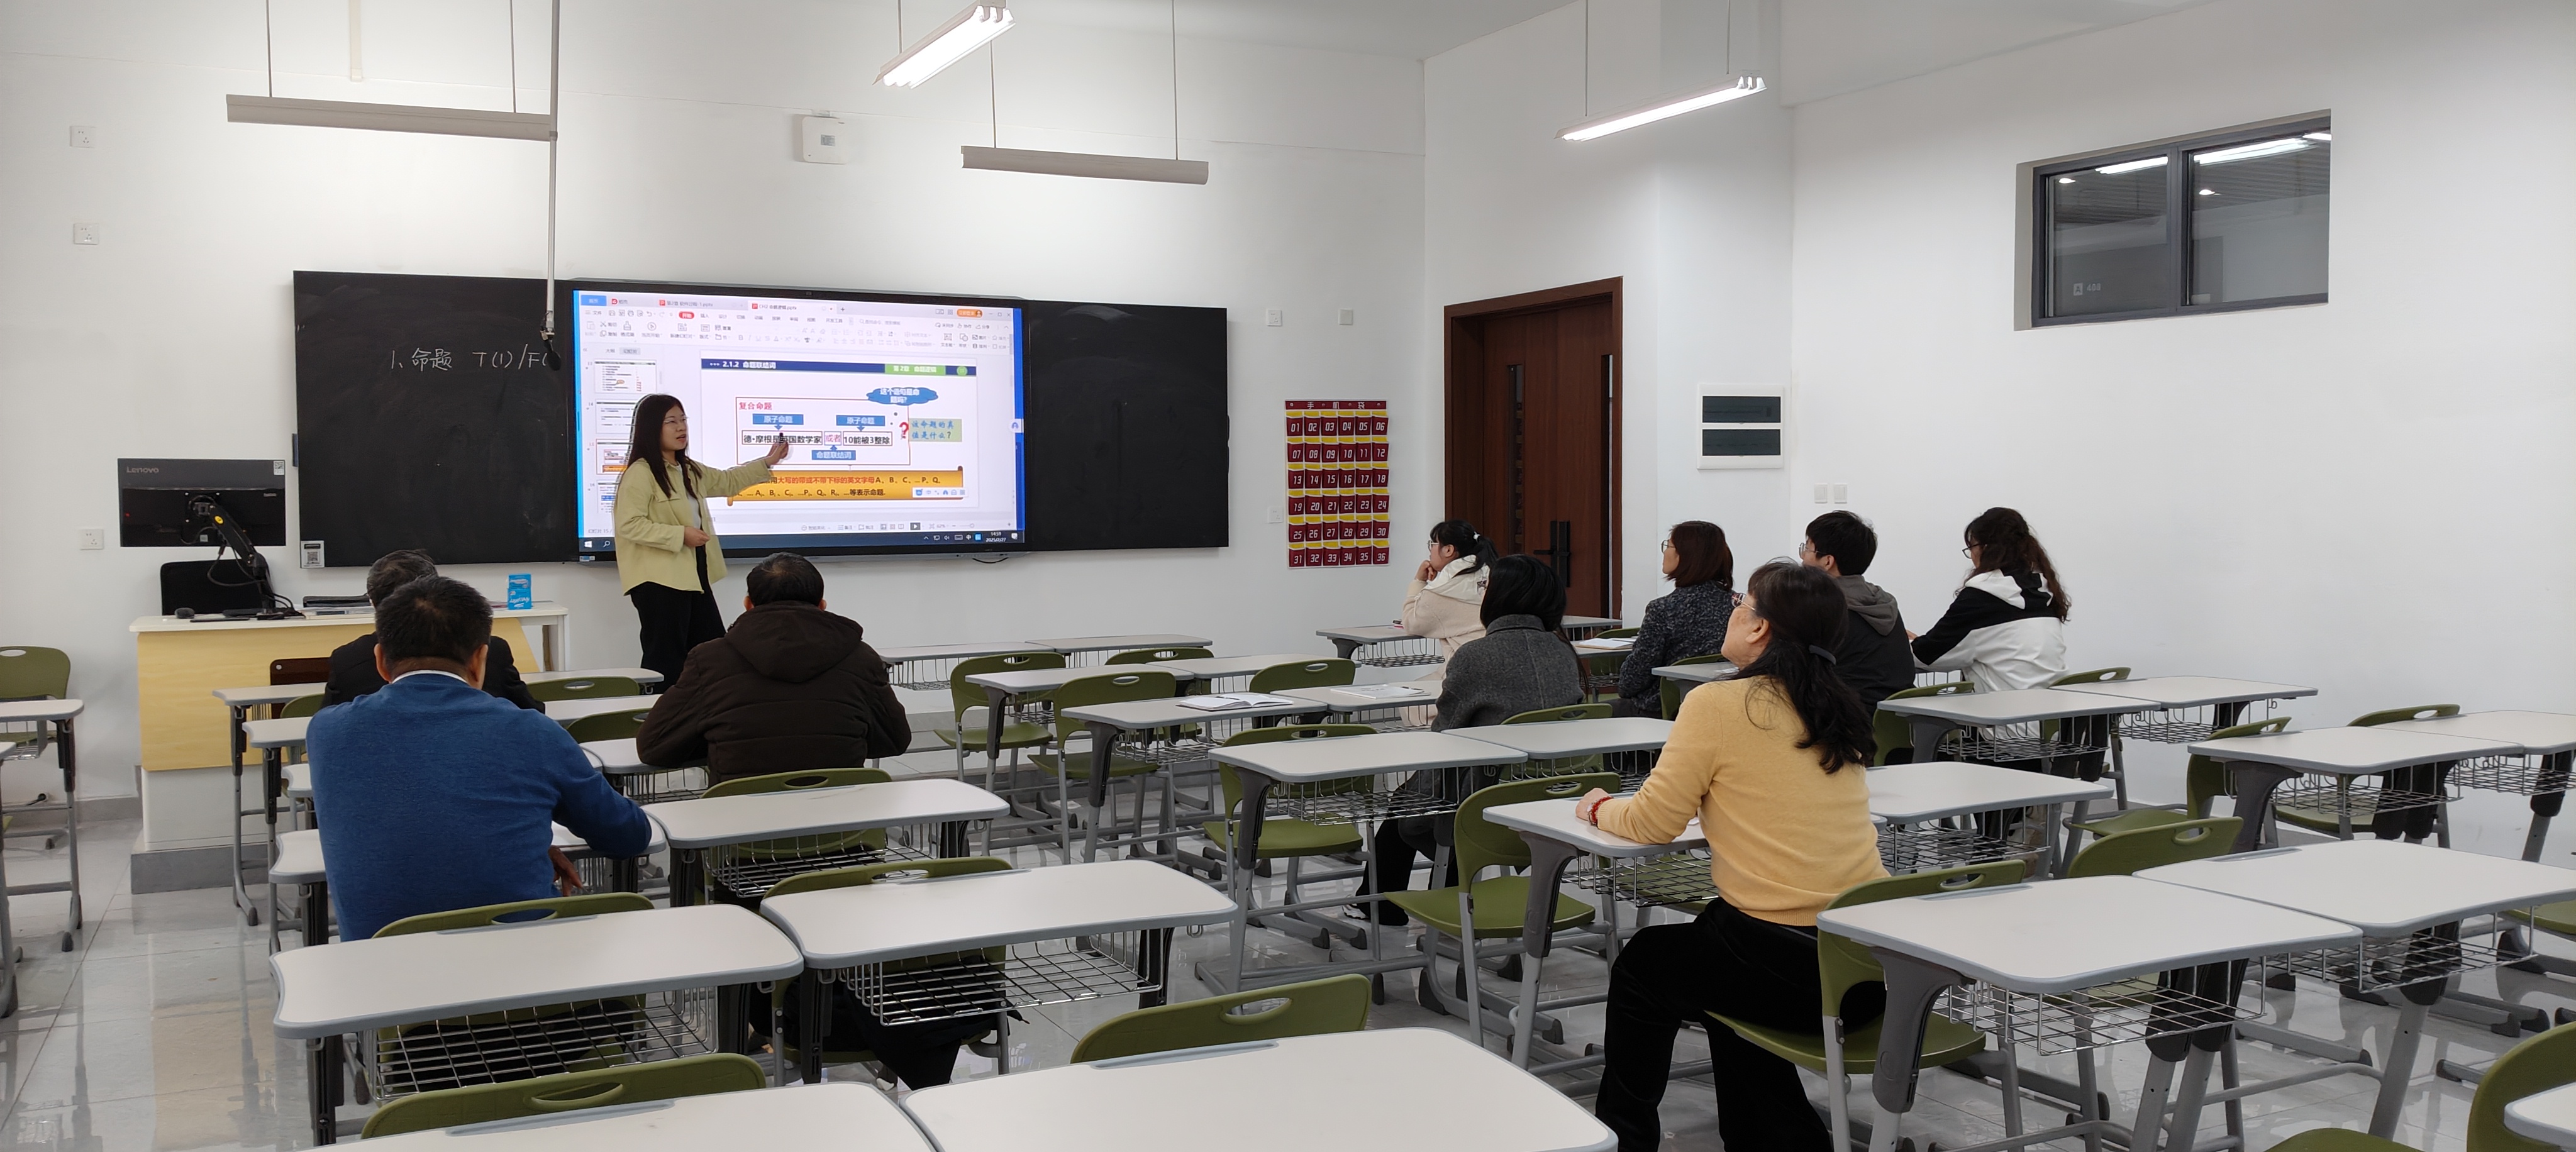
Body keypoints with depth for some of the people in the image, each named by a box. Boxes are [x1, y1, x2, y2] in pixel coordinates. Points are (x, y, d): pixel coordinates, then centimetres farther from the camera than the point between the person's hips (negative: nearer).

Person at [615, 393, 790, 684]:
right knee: (666, 659, -6)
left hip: (693, 575, 10)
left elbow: (727, 482, 29)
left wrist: (767, 463, 22)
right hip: (659, 580, -10)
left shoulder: (689, 471, 14)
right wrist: (681, 535, -23)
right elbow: (629, 525, -21)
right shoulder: (641, 474, -15)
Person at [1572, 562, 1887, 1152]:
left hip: (1786, 967, -6)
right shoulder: (1838, 708, 8)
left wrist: (1600, 807, 11)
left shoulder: (1718, 705, -12)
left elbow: (1650, 824, -6)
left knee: (1642, 964, 21)